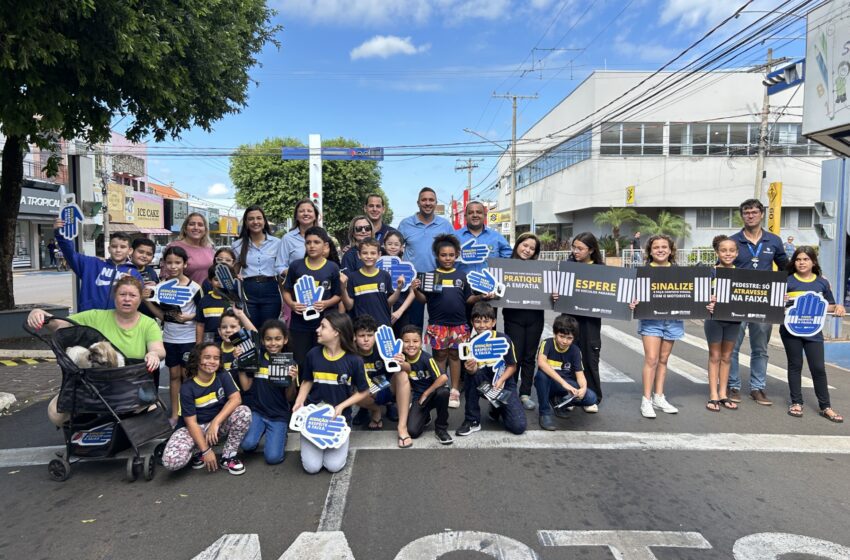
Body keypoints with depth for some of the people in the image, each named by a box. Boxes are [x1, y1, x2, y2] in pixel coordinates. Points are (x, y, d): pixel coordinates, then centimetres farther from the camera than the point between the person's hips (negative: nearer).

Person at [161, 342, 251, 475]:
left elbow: (236, 399, -20)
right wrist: (206, 451, -23)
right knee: (171, 461, -29)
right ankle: (198, 451, 6)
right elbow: (191, 422, -17)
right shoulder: (187, 388, -16)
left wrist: (215, 422, -31)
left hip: (219, 423, 2)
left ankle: (228, 456, -10)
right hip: (194, 428, -2)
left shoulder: (223, 376, -8)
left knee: (244, 412, -28)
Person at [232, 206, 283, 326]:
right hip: (248, 291, 1)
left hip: (270, 290, -1)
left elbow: (278, 267, 7)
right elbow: (234, 271, 14)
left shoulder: (276, 242, 4)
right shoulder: (238, 245, 9)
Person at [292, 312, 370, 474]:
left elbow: (363, 392, -3)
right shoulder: (313, 354, -8)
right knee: (312, 467, -9)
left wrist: (341, 407, -14)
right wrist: (299, 402, -8)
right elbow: (307, 382, 9)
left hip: (339, 416, -1)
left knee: (334, 466, -11)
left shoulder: (354, 360, -13)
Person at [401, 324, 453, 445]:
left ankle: (441, 429, -14)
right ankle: (424, 417, 18)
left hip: (433, 393, -2)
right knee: (412, 431, -21)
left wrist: (426, 394, -20)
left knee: (443, 392, -39)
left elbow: (443, 378, -30)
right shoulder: (402, 359, -8)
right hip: (418, 398, 2)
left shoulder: (426, 358, -20)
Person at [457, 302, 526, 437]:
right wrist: (470, 369, -45)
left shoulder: (504, 340, -15)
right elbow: (473, 371, -20)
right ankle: (472, 421, -16)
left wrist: (501, 380, -24)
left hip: (504, 384, -1)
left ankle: (498, 408, 18)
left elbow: (512, 366, -6)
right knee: (471, 375, -34)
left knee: (518, 427, -18)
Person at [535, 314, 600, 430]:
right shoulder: (547, 344, -17)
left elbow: (580, 374, -10)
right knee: (542, 374, -37)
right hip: (548, 383, -3)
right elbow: (541, 363, -36)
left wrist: (583, 388, -35)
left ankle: (559, 400, 6)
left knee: (591, 398, -22)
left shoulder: (575, 351, -6)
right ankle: (545, 412, -17)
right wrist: (563, 382, -44)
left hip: (567, 384, 3)